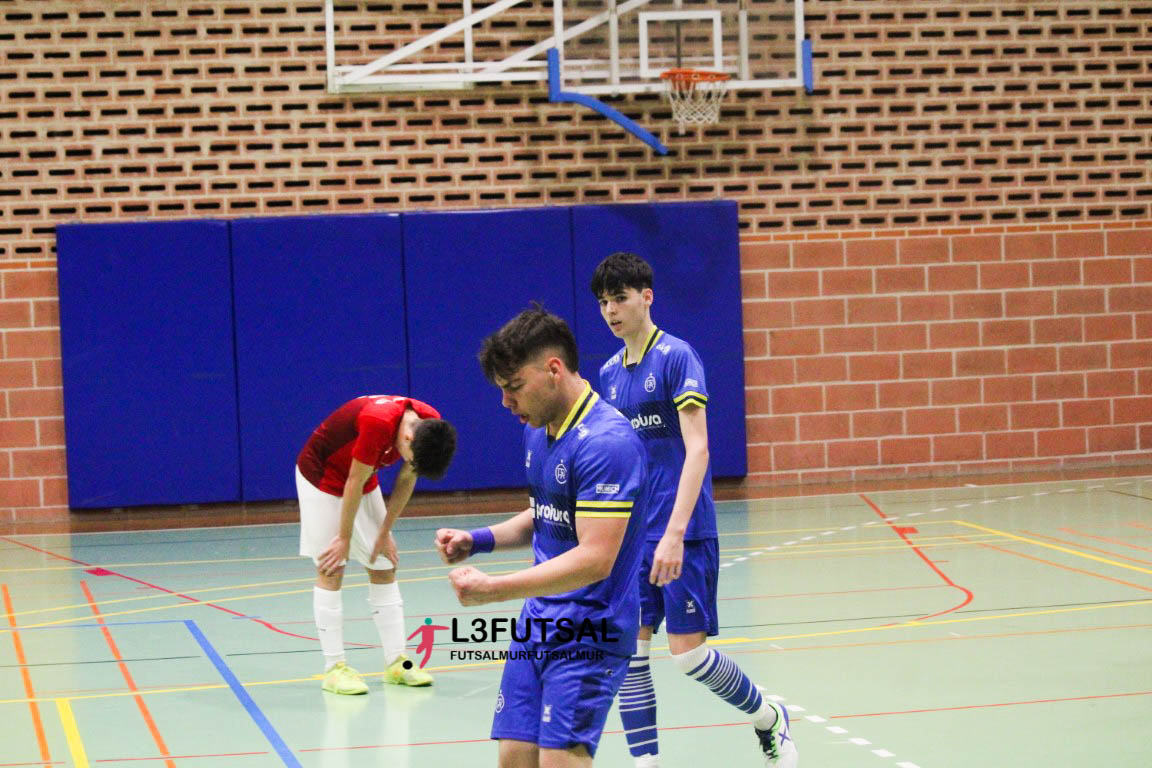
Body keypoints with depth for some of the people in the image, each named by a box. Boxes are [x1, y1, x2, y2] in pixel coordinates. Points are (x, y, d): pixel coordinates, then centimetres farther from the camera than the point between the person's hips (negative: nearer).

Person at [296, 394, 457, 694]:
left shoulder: (431, 425, -17)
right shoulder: (378, 422, -38)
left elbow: (406, 480, -3)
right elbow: (354, 484, -26)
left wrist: (385, 532, -1)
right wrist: (344, 538, -15)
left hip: (363, 479, 7)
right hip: (321, 475, -7)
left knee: (384, 566, 4)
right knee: (331, 571, -7)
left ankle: (396, 662, 8)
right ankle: (334, 668, -4)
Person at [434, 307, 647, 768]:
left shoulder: (606, 442, -20)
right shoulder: (538, 431, 10)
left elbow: (595, 559, -25)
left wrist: (494, 590, -26)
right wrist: (478, 541, 8)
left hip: (589, 631, -9)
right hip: (536, 625, 9)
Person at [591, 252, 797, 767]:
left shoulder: (676, 356, -10)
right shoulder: (610, 373, 11)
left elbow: (697, 449, -16)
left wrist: (674, 534, -23)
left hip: (682, 535, -6)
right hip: (630, 533, 6)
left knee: (688, 651, -5)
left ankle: (769, 720, 20)